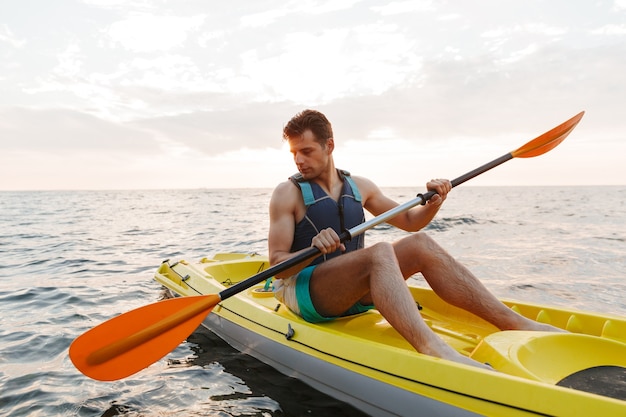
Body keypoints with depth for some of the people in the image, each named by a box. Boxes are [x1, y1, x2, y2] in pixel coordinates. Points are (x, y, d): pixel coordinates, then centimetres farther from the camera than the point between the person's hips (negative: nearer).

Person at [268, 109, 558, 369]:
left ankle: (516, 323, -16)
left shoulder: (359, 187, 9)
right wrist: (312, 250, -30)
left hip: (353, 293, 5)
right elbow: (277, 265, -11)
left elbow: (409, 221, 18)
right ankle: (432, 348, -54)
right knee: (379, 253, -32)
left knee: (419, 244, -15)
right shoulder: (287, 193, -6)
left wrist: (433, 203, -2)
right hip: (303, 292, -5)